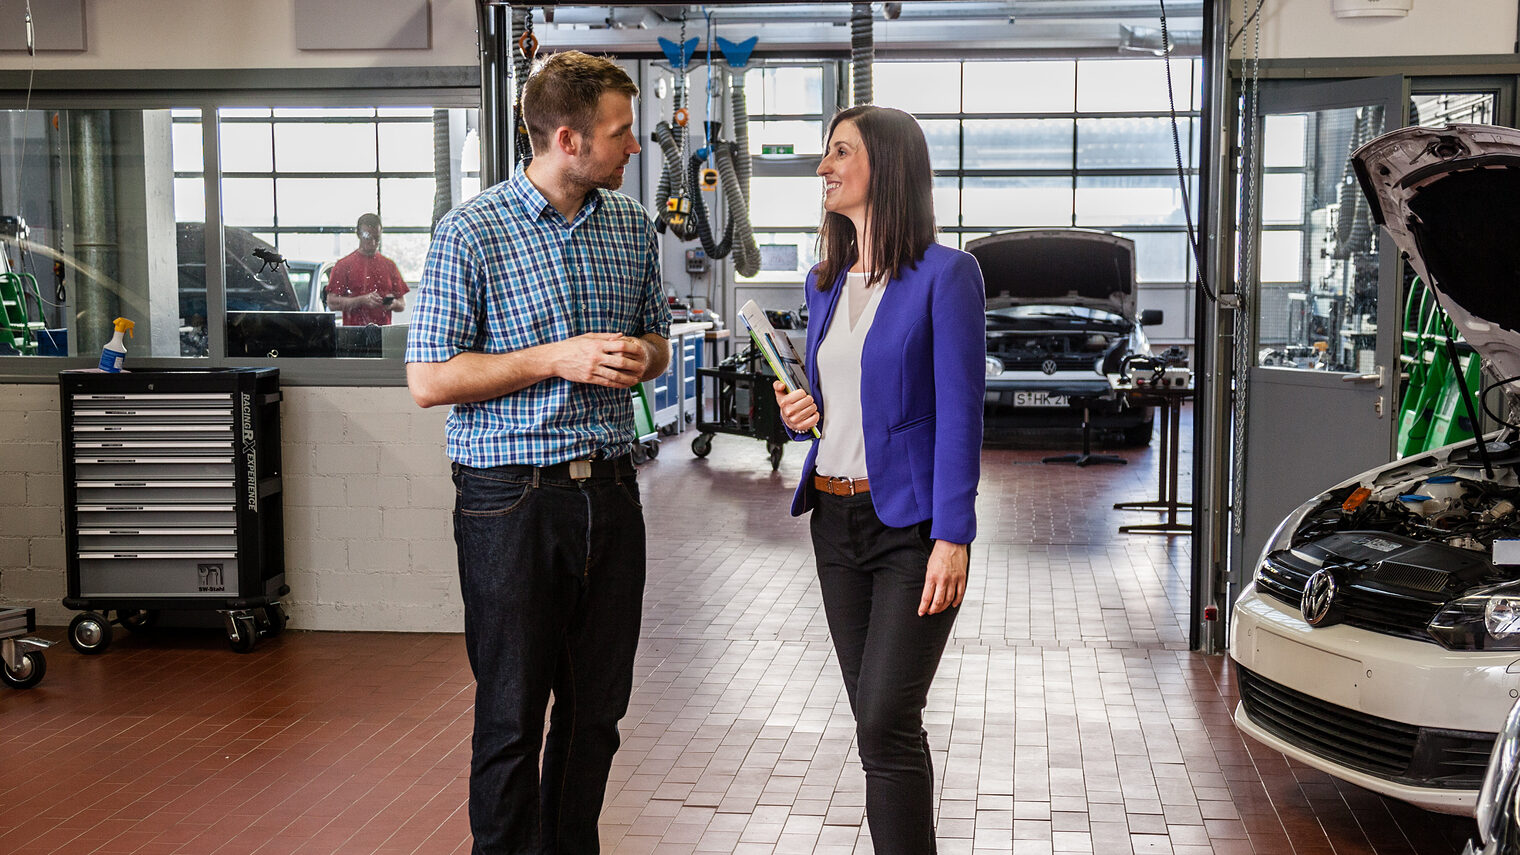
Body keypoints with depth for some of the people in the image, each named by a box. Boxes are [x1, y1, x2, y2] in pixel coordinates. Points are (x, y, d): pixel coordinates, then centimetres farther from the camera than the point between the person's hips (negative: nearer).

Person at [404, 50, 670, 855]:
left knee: (598, 708, 12)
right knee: (512, 714, 3)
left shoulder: (631, 225, 9)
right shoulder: (471, 232, -8)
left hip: (609, 489, 5)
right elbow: (429, 379, -10)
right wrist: (557, 358, -17)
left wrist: (641, 354, -3)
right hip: (511, 498, -5)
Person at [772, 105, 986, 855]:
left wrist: (952, 537, -19)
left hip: (910, 524, -7)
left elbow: (959, 413, -13)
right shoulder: (826, 284, 12)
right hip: (834, 519, 7)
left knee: (887, 722, -11)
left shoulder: (945, 274, -9)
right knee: (874, 720, 11)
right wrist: (797, 415, 0)